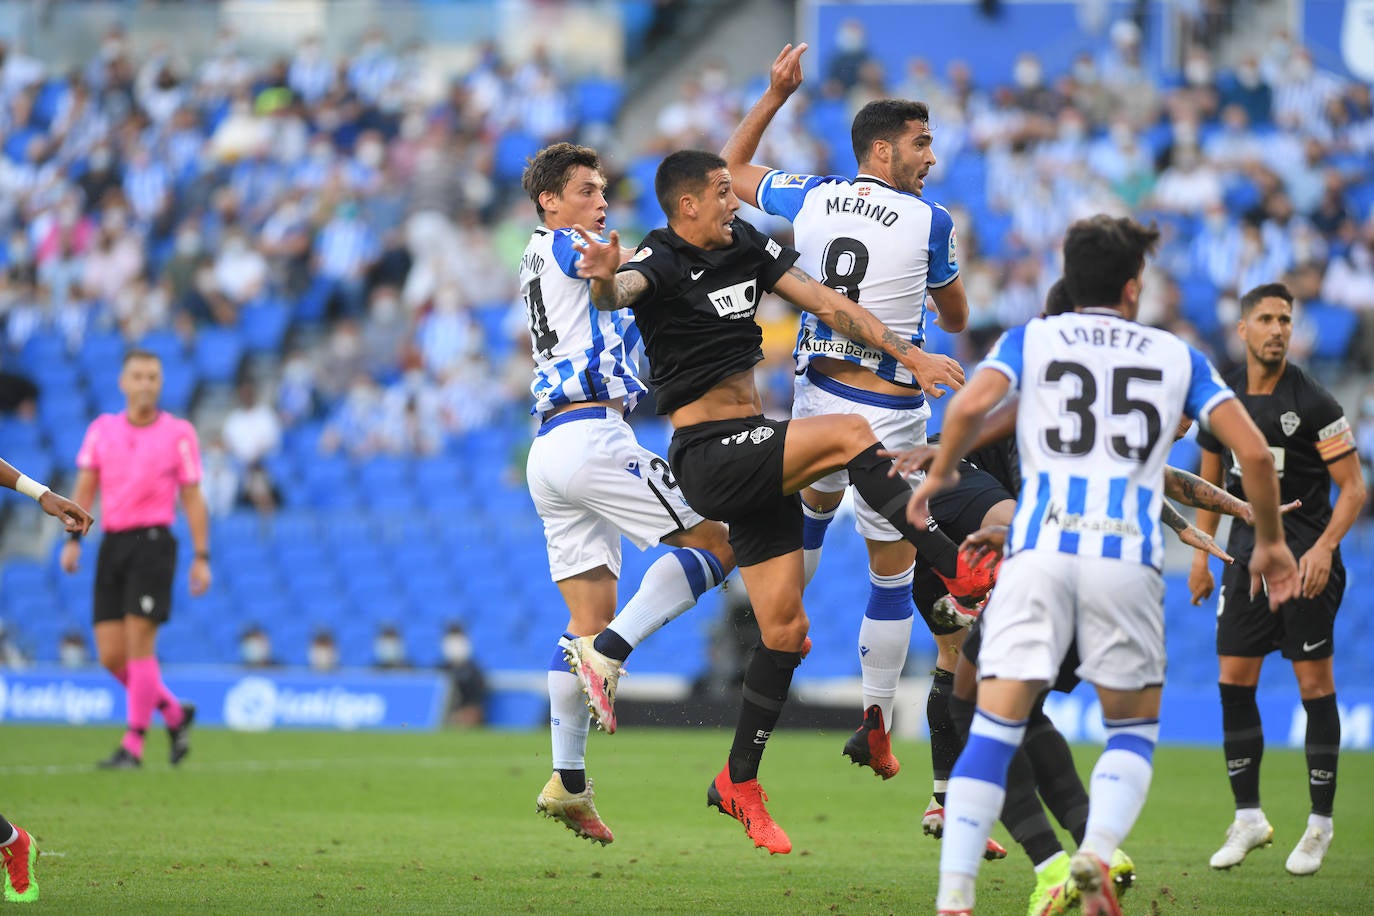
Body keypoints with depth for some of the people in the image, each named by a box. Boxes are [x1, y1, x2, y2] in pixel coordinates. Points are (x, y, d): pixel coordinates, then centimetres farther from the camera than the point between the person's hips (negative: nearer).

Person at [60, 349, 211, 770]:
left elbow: (192, 498, 2)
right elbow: (84, 488, 9)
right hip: (112, 545, 4)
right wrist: (73, 540, -4)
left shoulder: (179, 433, 1)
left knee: (138, 644, -12)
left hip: (153, 543, -4)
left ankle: (133, 745, -7)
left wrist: (201, 557, -2)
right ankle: (175, 714, 23)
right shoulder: (101, 429, 10)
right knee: (111, 655, 1)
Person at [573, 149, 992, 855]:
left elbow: (830, 305, 13)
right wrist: (605, 282, -58)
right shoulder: (660, 262, -12)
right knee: (849, 434, -26)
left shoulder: (747, 246, 9)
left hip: (756, 451, 8)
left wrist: (908, 355, 7)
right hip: (707, 458, -8)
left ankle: (738, 783, 17)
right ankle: (958, 572, -19)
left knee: (785, 630, 5)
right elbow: (619, 292, -34)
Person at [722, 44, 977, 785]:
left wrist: (776, 94, 23)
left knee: (816, 502, 37)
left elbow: (730, 170, 20)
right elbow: (956, 317, 6)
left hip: (818, 398, 5)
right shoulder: (930, 223, -10)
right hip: (890, 416, -5)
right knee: (893, 572, 7)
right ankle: (875, 720, 13)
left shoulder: (809, 198, 0)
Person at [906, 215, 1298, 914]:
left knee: (994, 727, -1)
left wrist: (940, 473, 11)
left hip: (1039, 551, 0)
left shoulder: (1031, 339, 14)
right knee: (1133, 727, 16)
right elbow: (1251, 450, 7)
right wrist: (1270, 542, 19)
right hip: (1128, 556, 0)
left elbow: (971, 404, -7)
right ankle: (1097, 852, -11)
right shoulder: (1177, 356, 16)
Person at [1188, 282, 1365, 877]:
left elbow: (1353, 487, -7)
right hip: (1248, 554, 5)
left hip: (1305, 559, -5)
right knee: (1233, 681, 0)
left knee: (1314, 684, -2)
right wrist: (1200, 554, 14)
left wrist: (1324, 548, -20)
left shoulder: (1313, 403, -9)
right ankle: (1248, 818, 10)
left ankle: (1320, 824, 7)